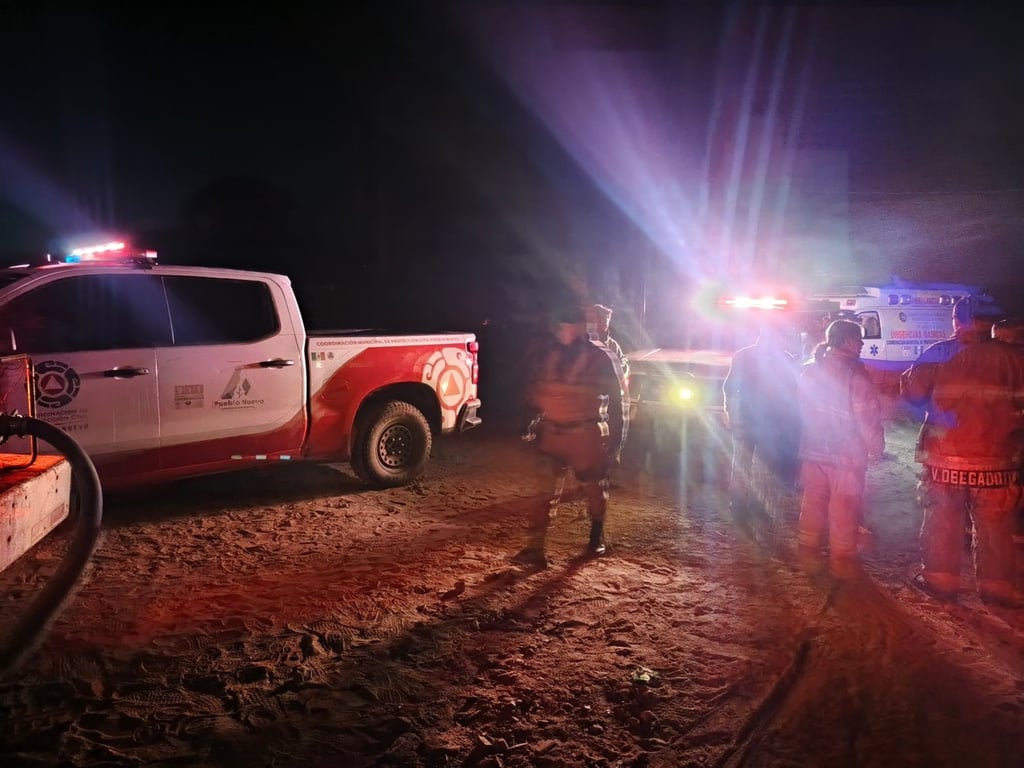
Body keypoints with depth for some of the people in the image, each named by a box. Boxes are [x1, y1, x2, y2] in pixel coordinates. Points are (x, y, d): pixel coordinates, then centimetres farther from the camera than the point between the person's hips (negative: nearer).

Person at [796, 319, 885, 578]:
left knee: (813, 503, 16)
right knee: (844, 509, 4)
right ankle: (841, 561, 12)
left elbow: (801, 409, 11)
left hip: (813, 451, 6)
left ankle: (808, 552, 26)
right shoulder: (856, 375, -19)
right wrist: (876, 448, -2)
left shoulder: (810, 371, 3)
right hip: (847, 455, -6)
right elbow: (867, 418, -17)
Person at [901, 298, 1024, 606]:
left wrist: (907, 378, 17)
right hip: (995, 458, 1)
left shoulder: (938, 354, -5)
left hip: (944, 456, 0)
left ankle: (940, 578, 16)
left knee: (942, 520, 11)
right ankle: (996, 586, 17)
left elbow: (914, 393, -3)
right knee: (994, 526, 11)